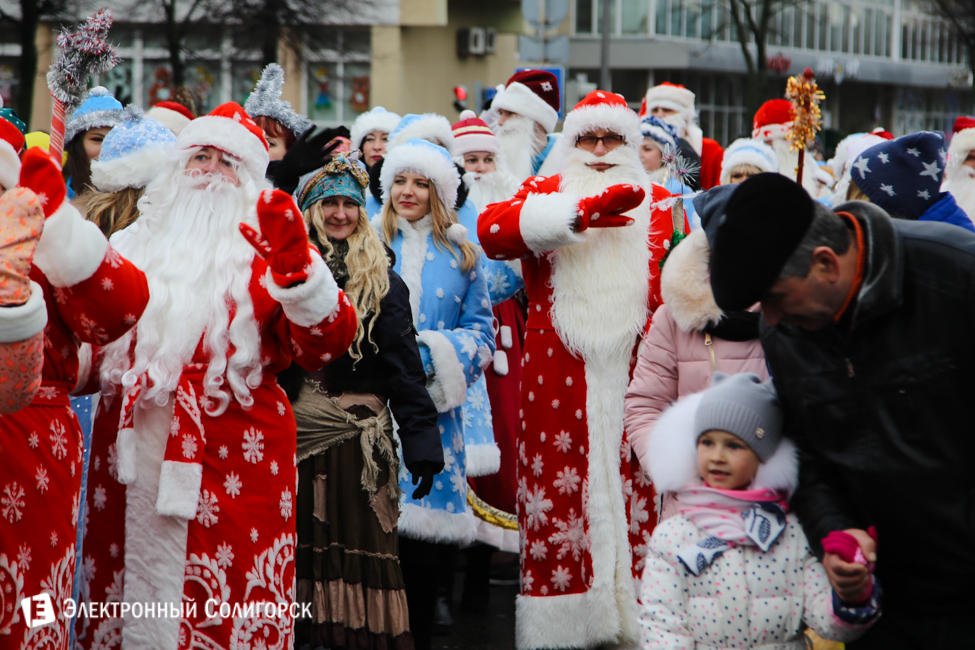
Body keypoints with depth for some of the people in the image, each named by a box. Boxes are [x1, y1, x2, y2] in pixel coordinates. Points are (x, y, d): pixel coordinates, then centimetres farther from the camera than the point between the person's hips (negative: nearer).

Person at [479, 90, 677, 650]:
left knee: (635, 500, -1)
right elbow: (492, 230, -11)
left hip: (633, 380, 1)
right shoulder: (547, 194, 10)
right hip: (558, 378, -1)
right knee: (560, 503, -1)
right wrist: (579, 214, -22)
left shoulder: (659, 205, 14)